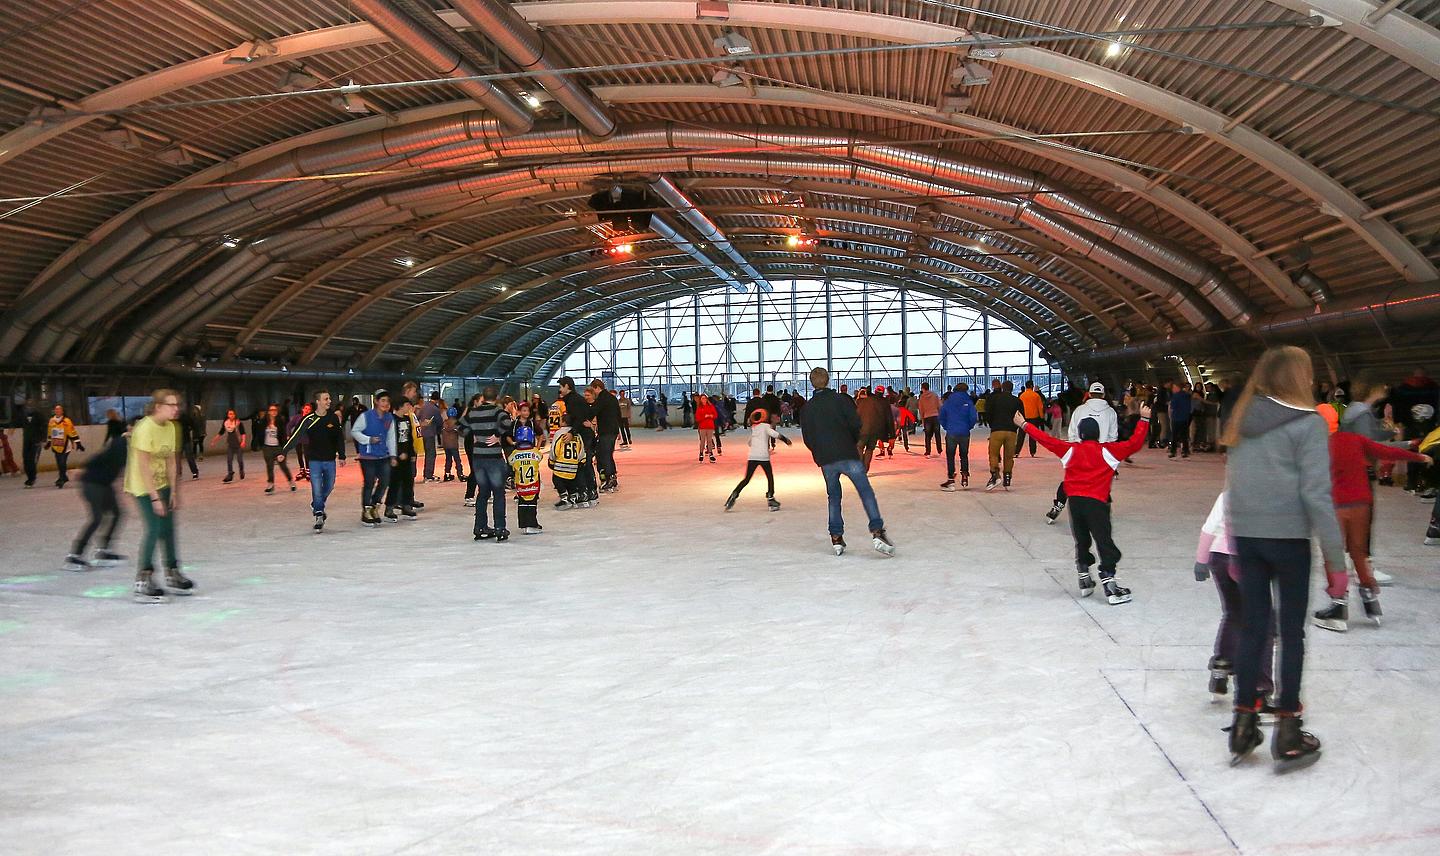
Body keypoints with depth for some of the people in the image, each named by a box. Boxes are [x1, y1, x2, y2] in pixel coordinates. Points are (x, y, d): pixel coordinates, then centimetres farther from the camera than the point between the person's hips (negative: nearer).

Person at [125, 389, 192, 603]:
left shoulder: (171, 427, 2)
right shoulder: (145, 428, -22)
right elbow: (144, 466, -24)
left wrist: (174, 492, 5)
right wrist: (155, 498, -24)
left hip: (162, 484, 8)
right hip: (143, 486, -8)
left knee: (168, 528, 13)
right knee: (154, 529, -14)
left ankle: (172, 574, 27)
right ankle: (143, 581, -8)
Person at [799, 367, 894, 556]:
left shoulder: (806, 409, 9)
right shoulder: (840, 399, -1)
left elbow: (807, 439, 10)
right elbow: (856, 424, -7)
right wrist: (856, 441, 12)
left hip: (825, 461, 3)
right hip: (847, 455, -3)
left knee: (833, 497, 17)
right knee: (866, 492, -2)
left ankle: (836, 538, 13)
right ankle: (877, 532, -15)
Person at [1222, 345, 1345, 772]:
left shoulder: (1244, 420, 8)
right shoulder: (1308, 423, -9)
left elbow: (1231, 483, 9)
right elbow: (1316, 494, -14)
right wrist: (1335, 555, -10)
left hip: (1245, 536, 5)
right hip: (1288, 537, -5)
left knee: (1252, 627, 12)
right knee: (1291, 631, 5)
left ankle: (1244, 724, 17)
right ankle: (1288, 735, 12)